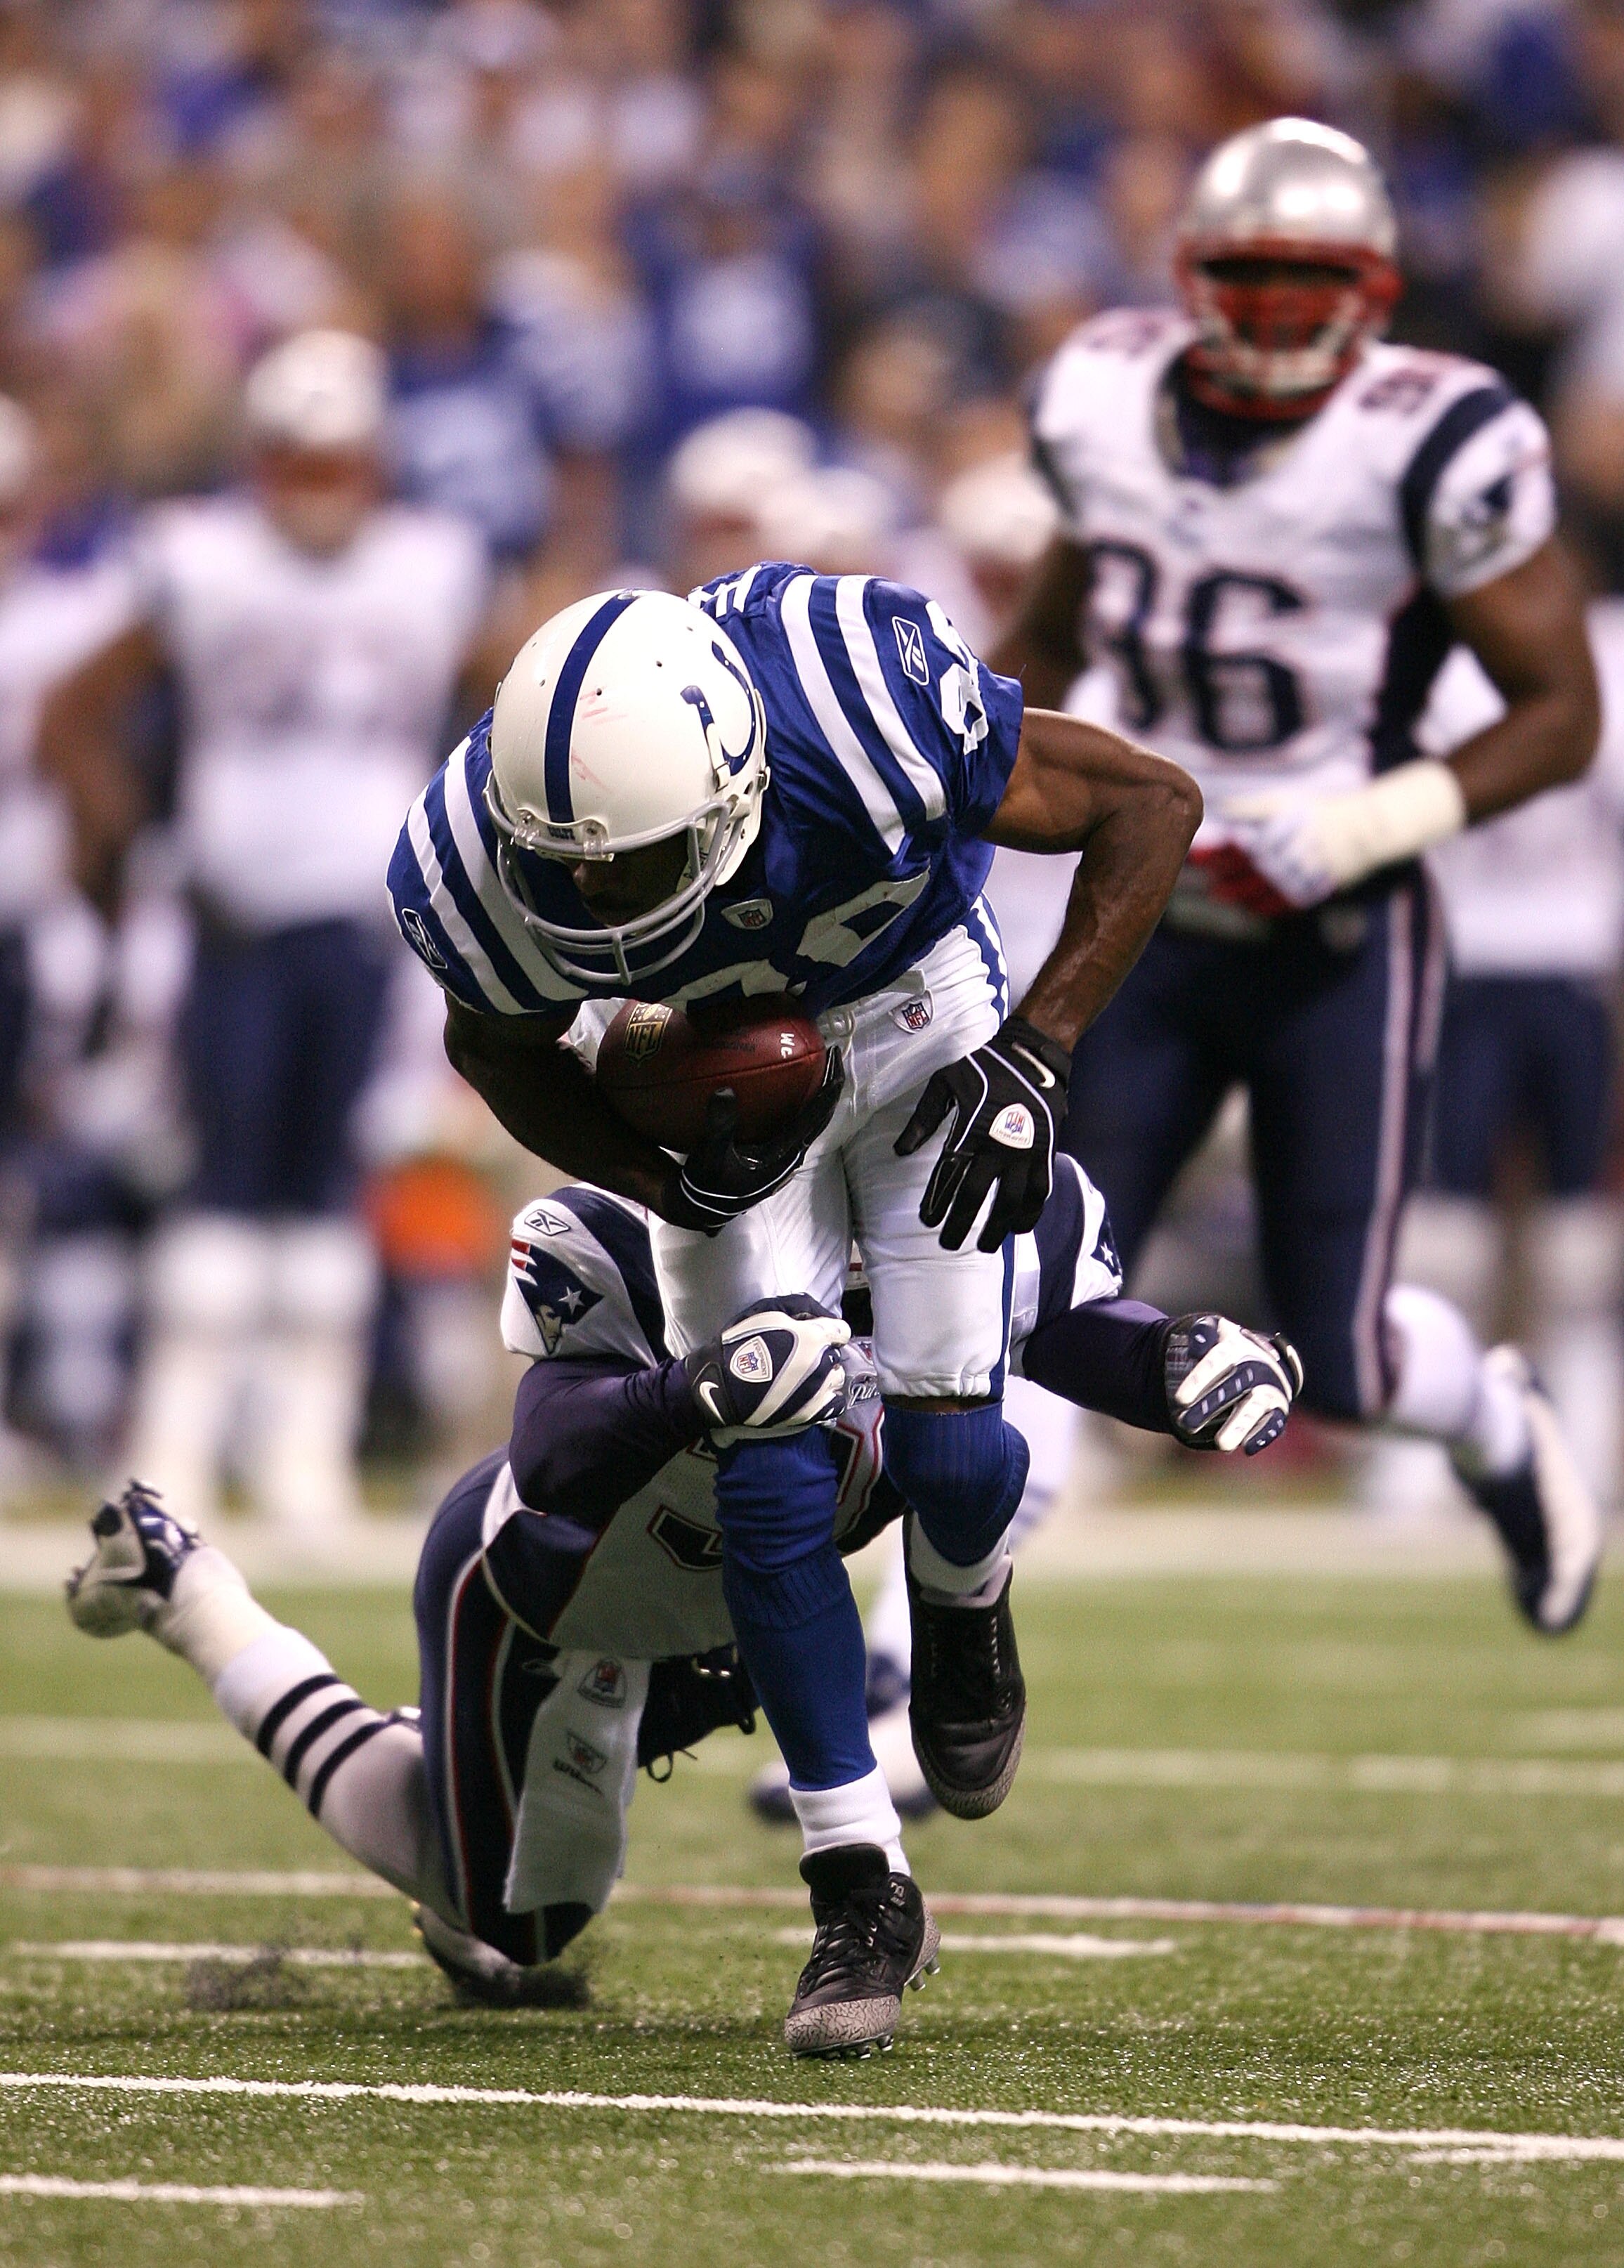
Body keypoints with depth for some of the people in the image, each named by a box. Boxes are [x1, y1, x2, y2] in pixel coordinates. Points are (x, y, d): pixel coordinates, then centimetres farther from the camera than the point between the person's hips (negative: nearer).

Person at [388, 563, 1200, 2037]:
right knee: (772, 1489, -11)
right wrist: (660, 1185, -21)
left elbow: (1152, 804, -24)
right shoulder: (485, 874, -32)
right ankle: (859, 1884, 3)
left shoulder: (869, 713, -41)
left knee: (945, 1452, -10)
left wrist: (1035, 1059, -31)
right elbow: (498, 1047, -5)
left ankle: (962, 1610, 28)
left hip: (915, 1019, -1)